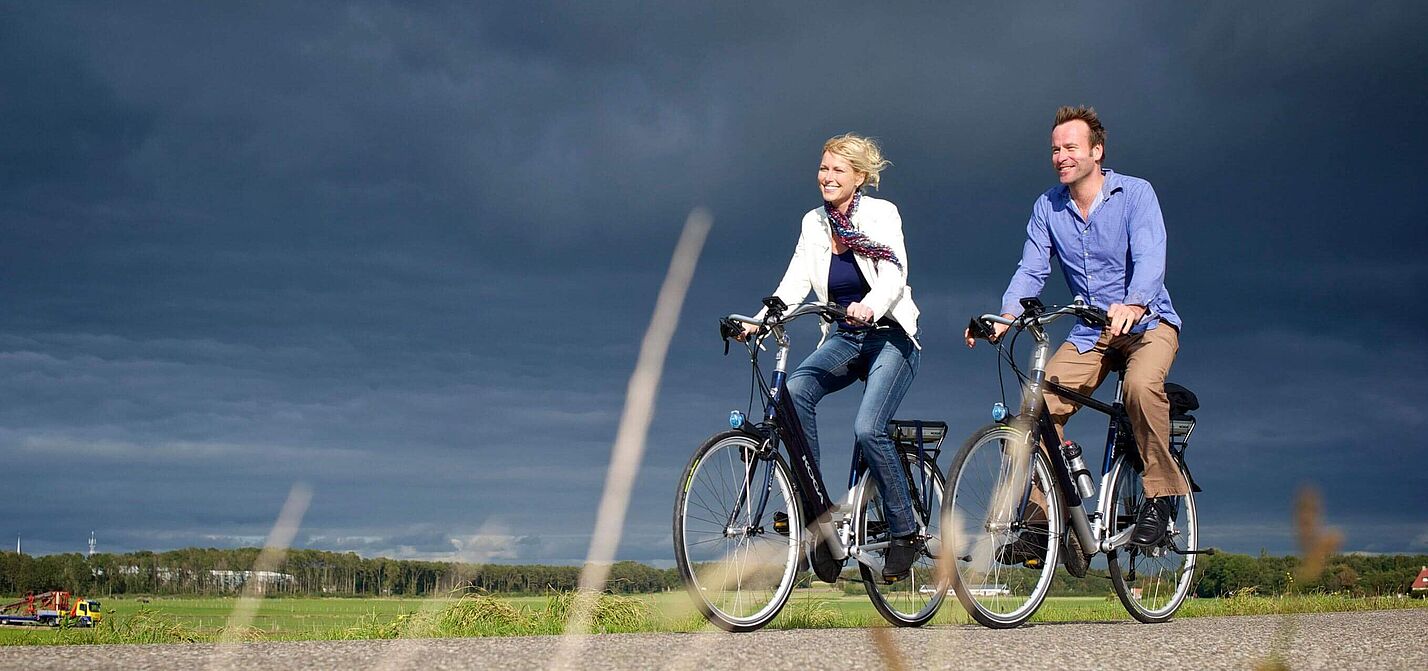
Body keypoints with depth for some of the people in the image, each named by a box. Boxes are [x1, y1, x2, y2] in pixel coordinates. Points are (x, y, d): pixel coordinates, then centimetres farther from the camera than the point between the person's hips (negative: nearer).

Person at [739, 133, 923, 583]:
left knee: (867, 428, -25)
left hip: (891, 336, -4)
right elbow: (796, 281, -3)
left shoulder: (881, 214, -7)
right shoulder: (814, 223, 6)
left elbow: (894, 275, -20)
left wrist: (869, 307, -41)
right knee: (795, 389, -27)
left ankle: (906, 532, -10)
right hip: (843, 339, 4)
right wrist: (760, 319, -20)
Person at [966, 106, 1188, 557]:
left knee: (1142, 384, -36)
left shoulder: (1135, 193, -10)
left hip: (1147, 321, -4)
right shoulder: (1048, 206, 2)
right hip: (1091, 332, 5)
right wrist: (1005, 316, -25)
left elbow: (1150, 258, -24)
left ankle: (1161, 493, -19)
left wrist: (1133, 305, -45)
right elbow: (1031, 270, -4)